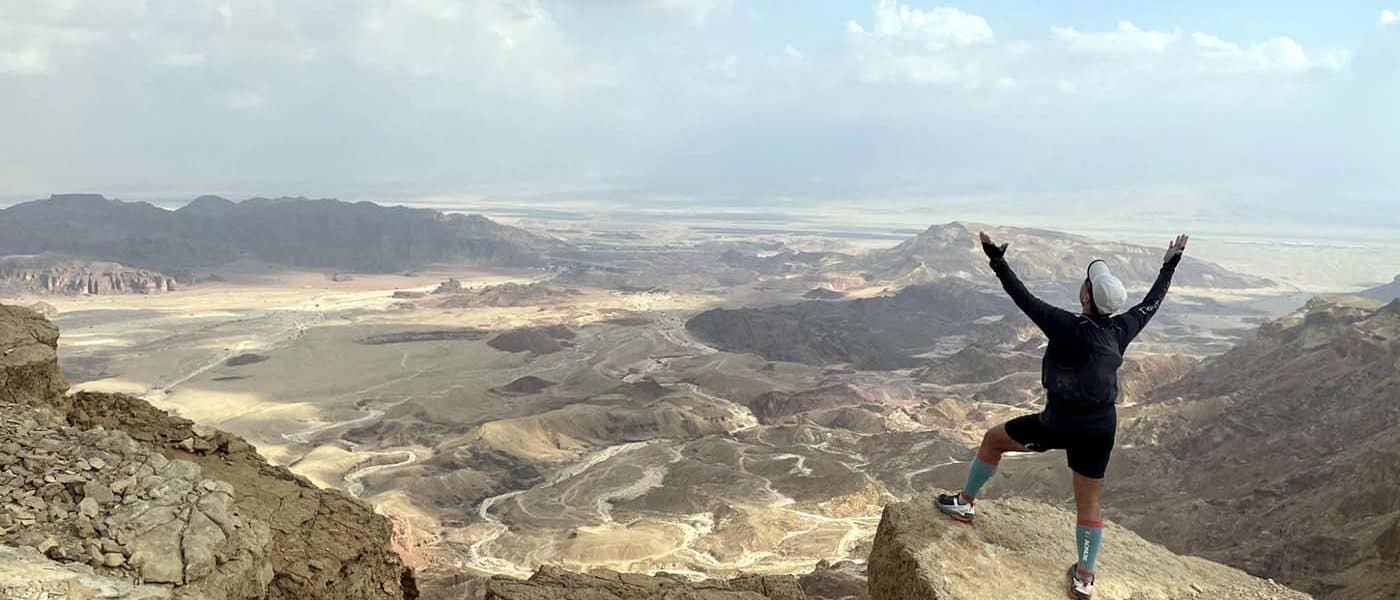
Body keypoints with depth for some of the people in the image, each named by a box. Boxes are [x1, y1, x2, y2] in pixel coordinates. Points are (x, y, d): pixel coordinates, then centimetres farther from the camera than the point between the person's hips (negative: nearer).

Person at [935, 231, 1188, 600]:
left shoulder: (1067, 326, -18)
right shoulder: (1122, 330, -3)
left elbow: (1024, 298, -15)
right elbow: (1152, 302, 14)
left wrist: (997, 262, -11)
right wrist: (1170, 265, 26)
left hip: (1058, 424, -5)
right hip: (1101, 428, 5)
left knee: (993, 439, 17)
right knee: (1089, 503, 15)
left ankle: (965, 503, 25)